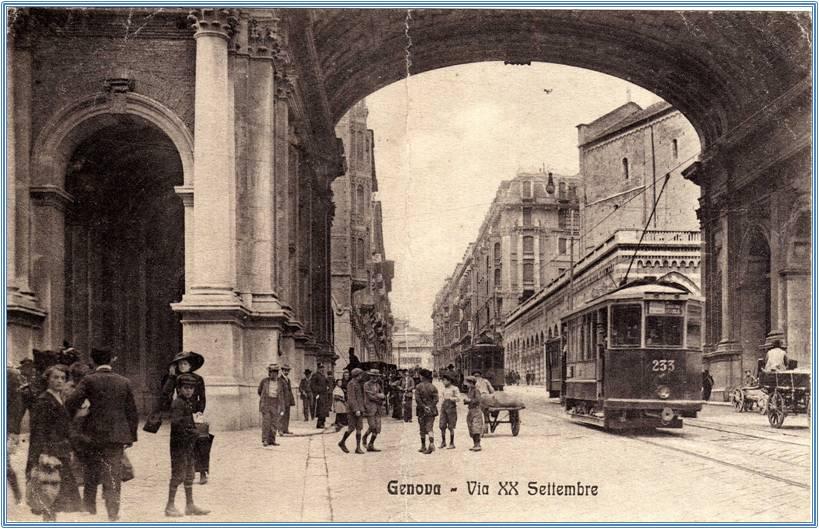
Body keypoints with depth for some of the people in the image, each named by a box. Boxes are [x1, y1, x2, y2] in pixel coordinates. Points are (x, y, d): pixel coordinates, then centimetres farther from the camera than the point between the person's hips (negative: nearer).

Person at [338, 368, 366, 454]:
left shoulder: (359, 384, 16)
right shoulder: (351, 384, -11)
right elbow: (351, 398, -18)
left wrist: (364, 408, 19)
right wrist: (356, 410, -24)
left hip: (359, 410, 8)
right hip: (352, 410, -8)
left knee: (359, 429, 3)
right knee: (351, 428, -6)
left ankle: (358, 448, 3)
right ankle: (342, 442, 14)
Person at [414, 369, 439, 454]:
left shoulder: (418, 387, -5)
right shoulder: (433, 387, 1)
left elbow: (417, 399, -14)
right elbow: (436, 399, -7)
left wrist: (424, 407, -11)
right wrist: (431, 407, -8)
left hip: (421, 411, -1)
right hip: (431, 411, 1)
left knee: (422, 429, 12)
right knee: (430, 428, -1)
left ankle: (423, 446, 21)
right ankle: (431, 443, -23)